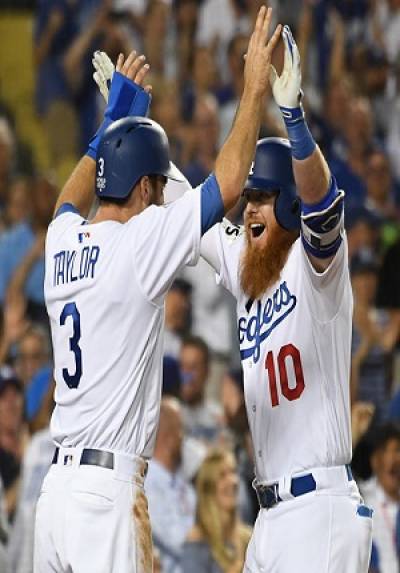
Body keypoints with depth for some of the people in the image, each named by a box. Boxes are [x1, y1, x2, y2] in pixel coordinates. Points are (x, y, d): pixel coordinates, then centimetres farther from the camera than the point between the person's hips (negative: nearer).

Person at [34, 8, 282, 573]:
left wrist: (115, 117, 44)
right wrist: (255, 89, -2)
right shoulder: (138, 242, -8)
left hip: (57, 486, 8)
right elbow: (226, 186, -11)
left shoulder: (62, 241, 13)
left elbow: (71, 201, 38)